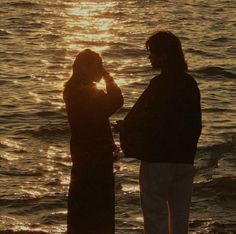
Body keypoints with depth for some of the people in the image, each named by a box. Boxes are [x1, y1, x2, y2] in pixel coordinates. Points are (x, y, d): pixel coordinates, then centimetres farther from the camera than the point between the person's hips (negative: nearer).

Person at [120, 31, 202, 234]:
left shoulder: (160, 85, -15)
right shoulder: (191, 84, 8)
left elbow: (132, 122, -15)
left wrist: (129, 147, 0)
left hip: (158, 159, -7)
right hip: (185, 159, 7)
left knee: (155, 216, -3)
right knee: (180, 217, 12)